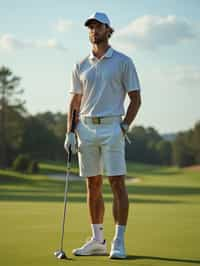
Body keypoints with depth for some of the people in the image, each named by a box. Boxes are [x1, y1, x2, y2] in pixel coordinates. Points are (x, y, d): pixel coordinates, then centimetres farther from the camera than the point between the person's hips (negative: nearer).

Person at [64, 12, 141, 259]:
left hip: (112, 128, -4)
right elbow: (74, 102, 15)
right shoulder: (81, 66, 13)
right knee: (93, 187, 7)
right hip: (86, 129, 4)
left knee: (117, 184, -8)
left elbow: (135, 99, 1)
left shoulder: (123, 62, 1)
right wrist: (70, 132, 4)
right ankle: (97, 240, 15)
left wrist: (124, 127, -9)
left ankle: (119, 242, -5)